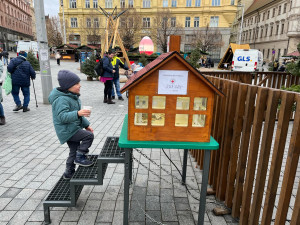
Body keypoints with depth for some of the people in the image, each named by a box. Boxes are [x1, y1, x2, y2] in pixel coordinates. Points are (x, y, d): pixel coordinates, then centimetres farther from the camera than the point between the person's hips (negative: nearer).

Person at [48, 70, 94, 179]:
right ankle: (80, 157, -4)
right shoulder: (61, 99, -22)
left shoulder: (72, 96, 11)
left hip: (72, 129, 10)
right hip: (67, 130, -10)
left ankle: (69, 173, 33)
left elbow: (78, 114, 19)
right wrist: (78, 113, -45)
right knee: (89, 136, -20)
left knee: (74, 151, 17)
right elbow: (62, 117, -32)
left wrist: (86, 125, 16)